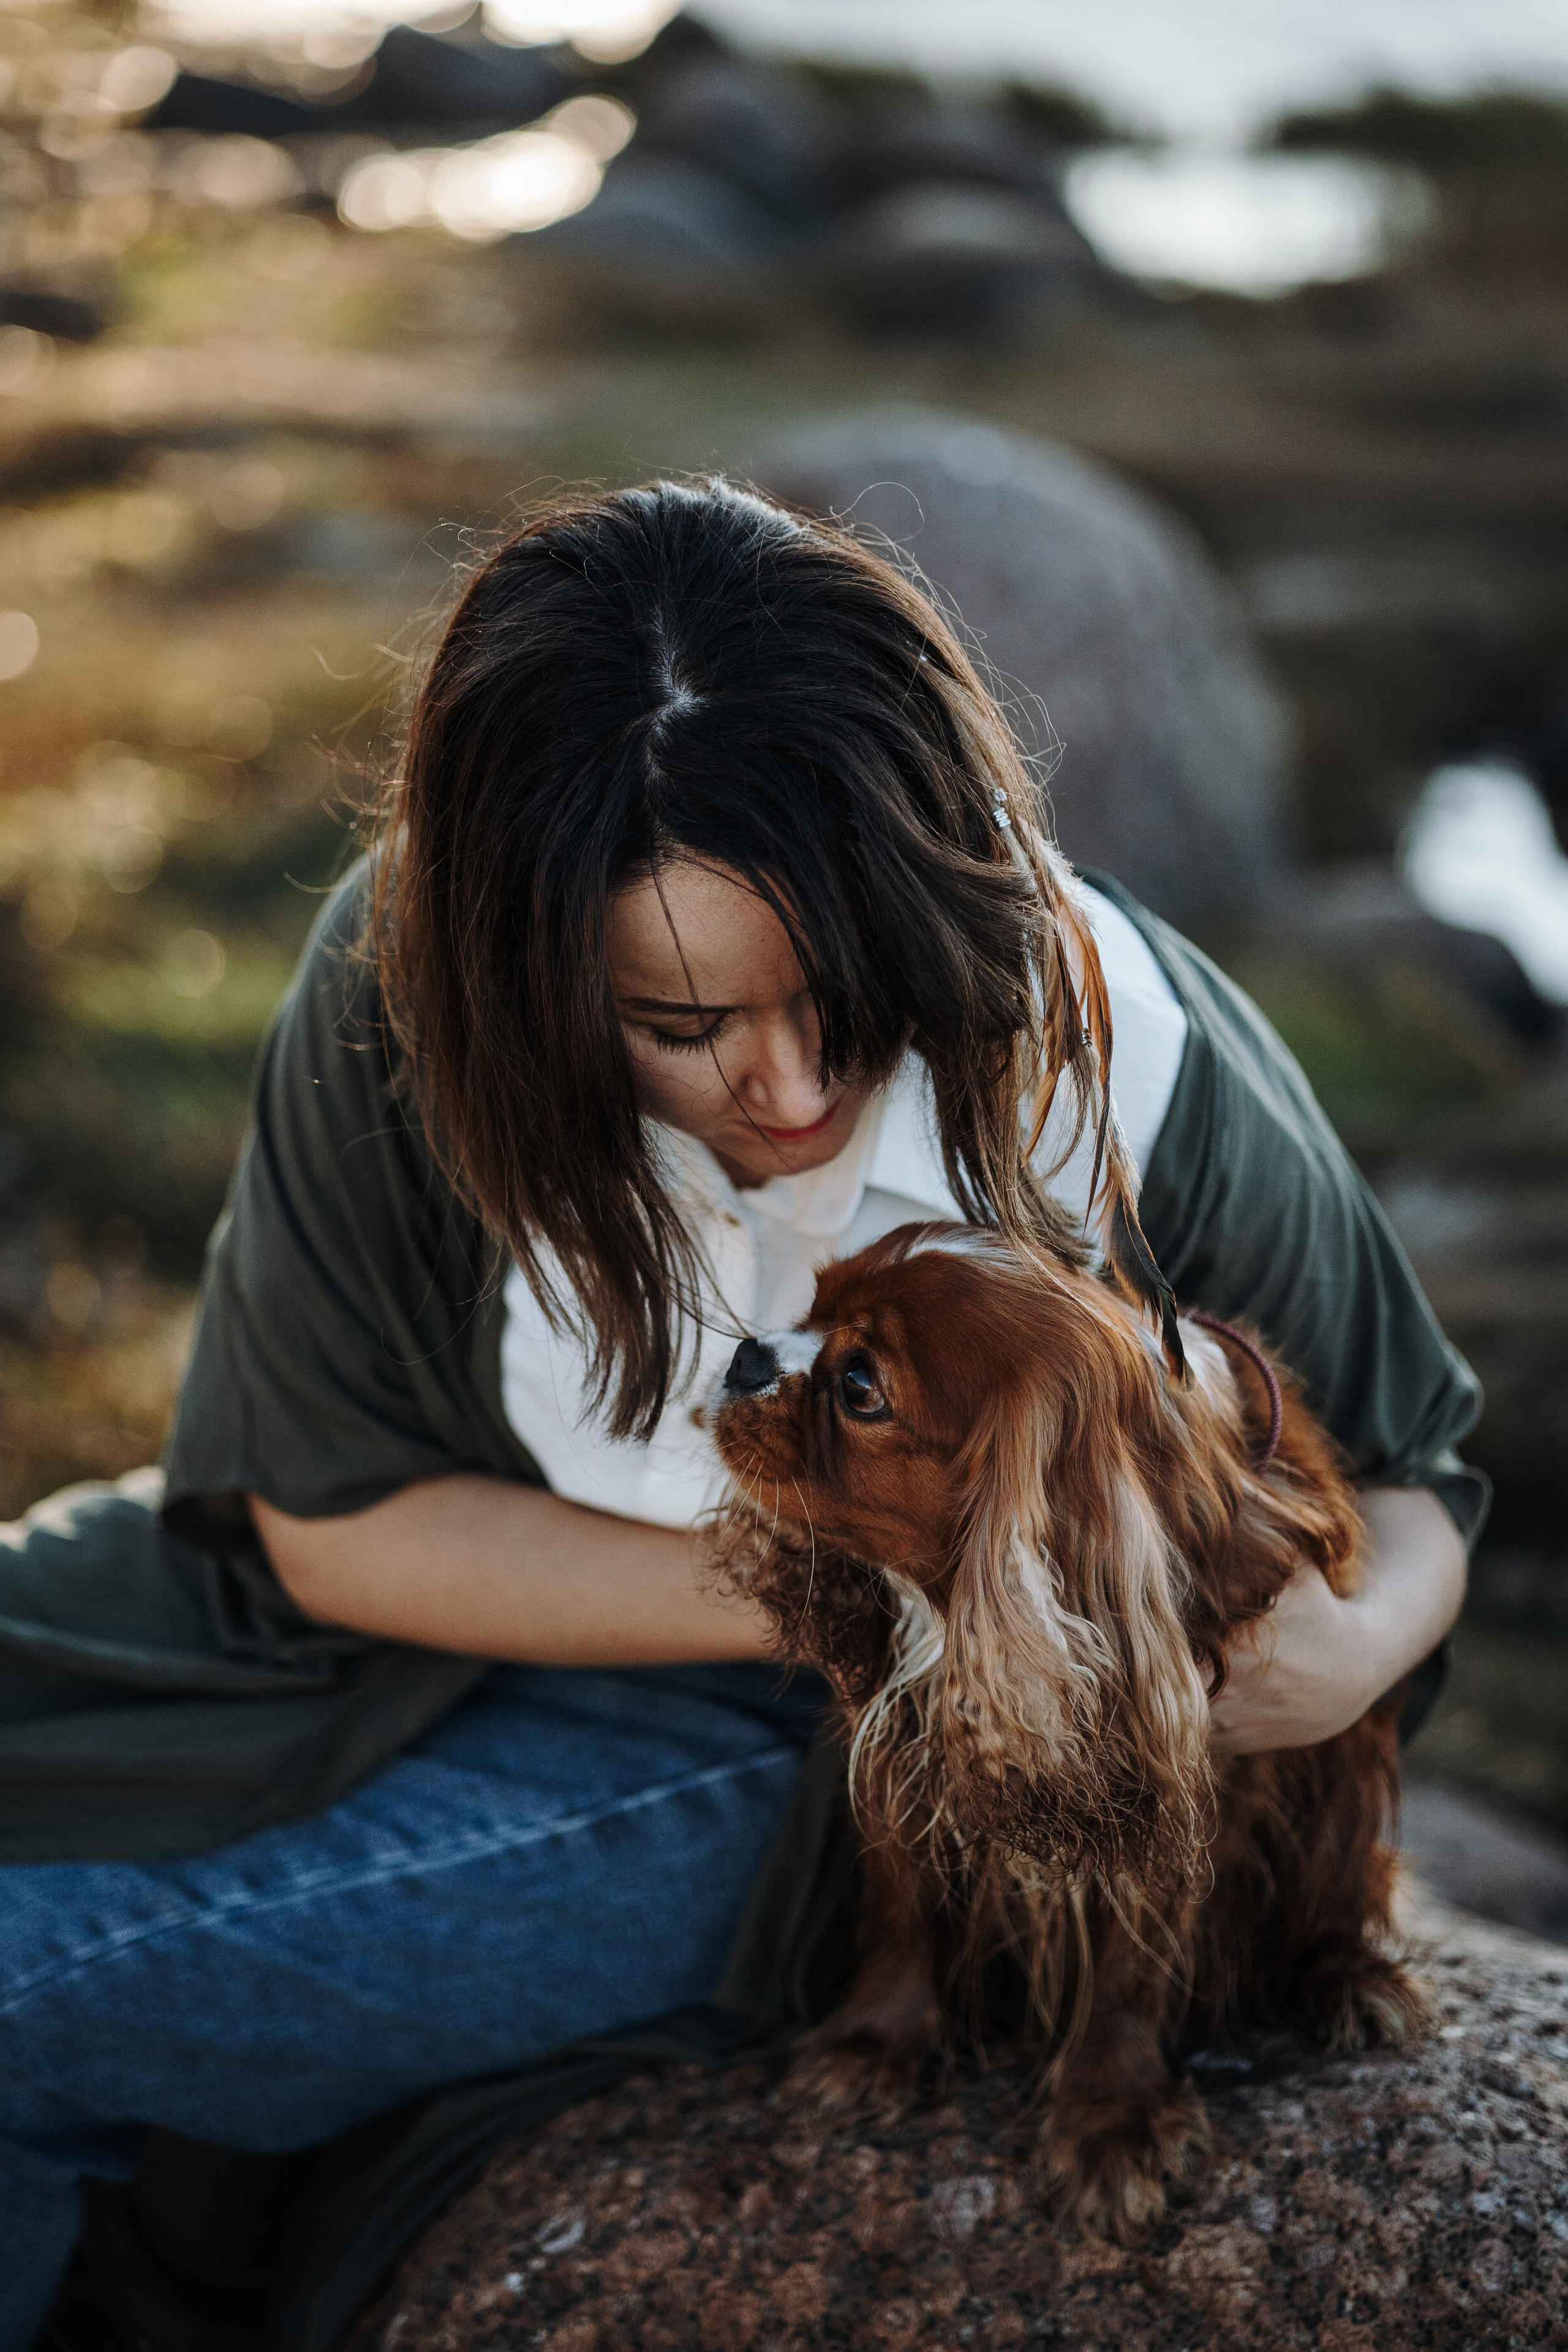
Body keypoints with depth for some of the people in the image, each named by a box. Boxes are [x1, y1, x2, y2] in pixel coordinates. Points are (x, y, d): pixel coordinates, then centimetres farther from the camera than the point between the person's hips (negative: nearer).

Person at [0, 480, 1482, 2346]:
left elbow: (1403, 1487, -6)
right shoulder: (404, 991, -20)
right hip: (449, 1619, 4)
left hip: (801, 1765, -3)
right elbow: (334, 1515, -11)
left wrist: (1348, 1647, -30)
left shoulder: (1136, 1071, -24)